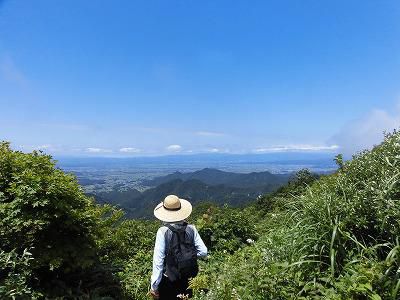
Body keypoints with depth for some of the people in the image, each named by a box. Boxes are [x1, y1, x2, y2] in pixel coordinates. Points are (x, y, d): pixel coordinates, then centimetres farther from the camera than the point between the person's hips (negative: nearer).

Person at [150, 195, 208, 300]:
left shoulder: (163, 232, -19)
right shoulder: (191, 229, -11)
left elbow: (158, 260, -17)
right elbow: (203, 251, -7)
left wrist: (154, 286, -9)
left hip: (169, 280, -2)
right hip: (189, 279, 3)